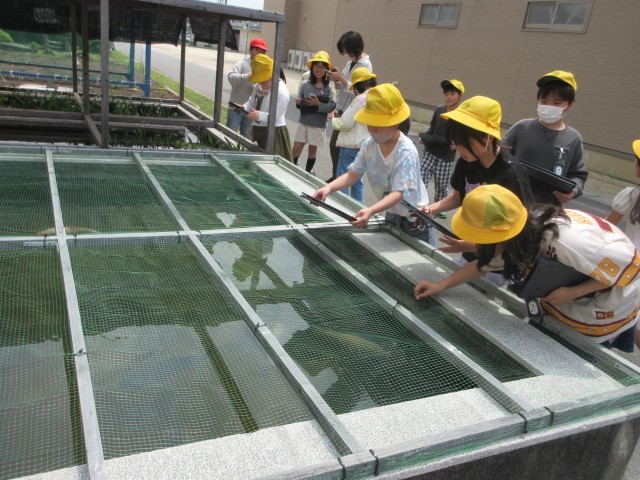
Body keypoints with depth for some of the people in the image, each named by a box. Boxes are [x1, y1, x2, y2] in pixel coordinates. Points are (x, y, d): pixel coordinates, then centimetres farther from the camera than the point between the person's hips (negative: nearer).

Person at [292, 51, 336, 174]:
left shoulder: (328, 88, -4)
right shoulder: (305, 85, -1)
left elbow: (332, 106, -12)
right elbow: (299, 102, -6)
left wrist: (318, 104, -22)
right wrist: (299, 102, -28)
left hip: (318, 125, -1)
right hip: (303, 123, 1)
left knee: (313, 150, 10)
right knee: (296, 148, 1)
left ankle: (308, 172, 27)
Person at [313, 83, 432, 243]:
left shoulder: (406, 152, -29)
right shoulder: (370, 144, -10)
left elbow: (398, 194, -34)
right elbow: (352, 175, -7)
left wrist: (370, 211, -51)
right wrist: (329, 187, -27)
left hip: (413, 222, -6)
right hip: (391, 215, 6)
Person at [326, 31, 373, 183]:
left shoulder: (365, 65, -13)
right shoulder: (350, 62, 11)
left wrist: (341, 78, -20)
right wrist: (336, 81, 0)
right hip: (342, 112, 8)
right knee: (333, 145, 12)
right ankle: (335, 176, 26)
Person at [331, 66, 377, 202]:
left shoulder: (361, 99, -17)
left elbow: (344, 124, -15)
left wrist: (333, 120, 5)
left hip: (352, 146, -8)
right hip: (367, 145, 8)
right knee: (357, 180, 18)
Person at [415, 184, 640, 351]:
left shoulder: (567, 243, -44)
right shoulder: (522, 232, -19)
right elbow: (485, 262, -3)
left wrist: (572, 293, -31)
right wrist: (441, 285, -8)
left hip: (609, 303, -7)